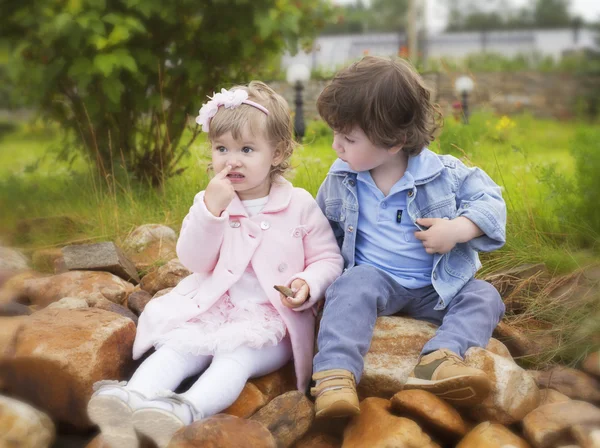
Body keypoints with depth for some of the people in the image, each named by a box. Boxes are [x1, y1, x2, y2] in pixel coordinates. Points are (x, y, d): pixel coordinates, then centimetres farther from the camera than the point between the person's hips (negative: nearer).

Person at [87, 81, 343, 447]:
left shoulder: (299, 205, -1)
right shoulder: (209, 202, 6)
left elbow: (328, 259, 2)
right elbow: (195, 262, -4)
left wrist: (308, 285, -20)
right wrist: (210, 209, -17)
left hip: (271, 318, -4)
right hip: (213, 309, 4)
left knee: (235, 356, -31)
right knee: (174, 347, -22)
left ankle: (187, 410, -55)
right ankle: (131, 397, -44)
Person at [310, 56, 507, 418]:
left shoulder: (444, 174, -10)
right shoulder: (341, 179, 1)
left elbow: (490, 199, -6)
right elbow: (323, 225, 16)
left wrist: (459, 229, -24)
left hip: (436, 289, 1)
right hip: (375, 278, 0)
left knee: (484, 297, -21)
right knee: (354, 285, -32)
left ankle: (440, 360, -44)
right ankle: (335, 373, -47)